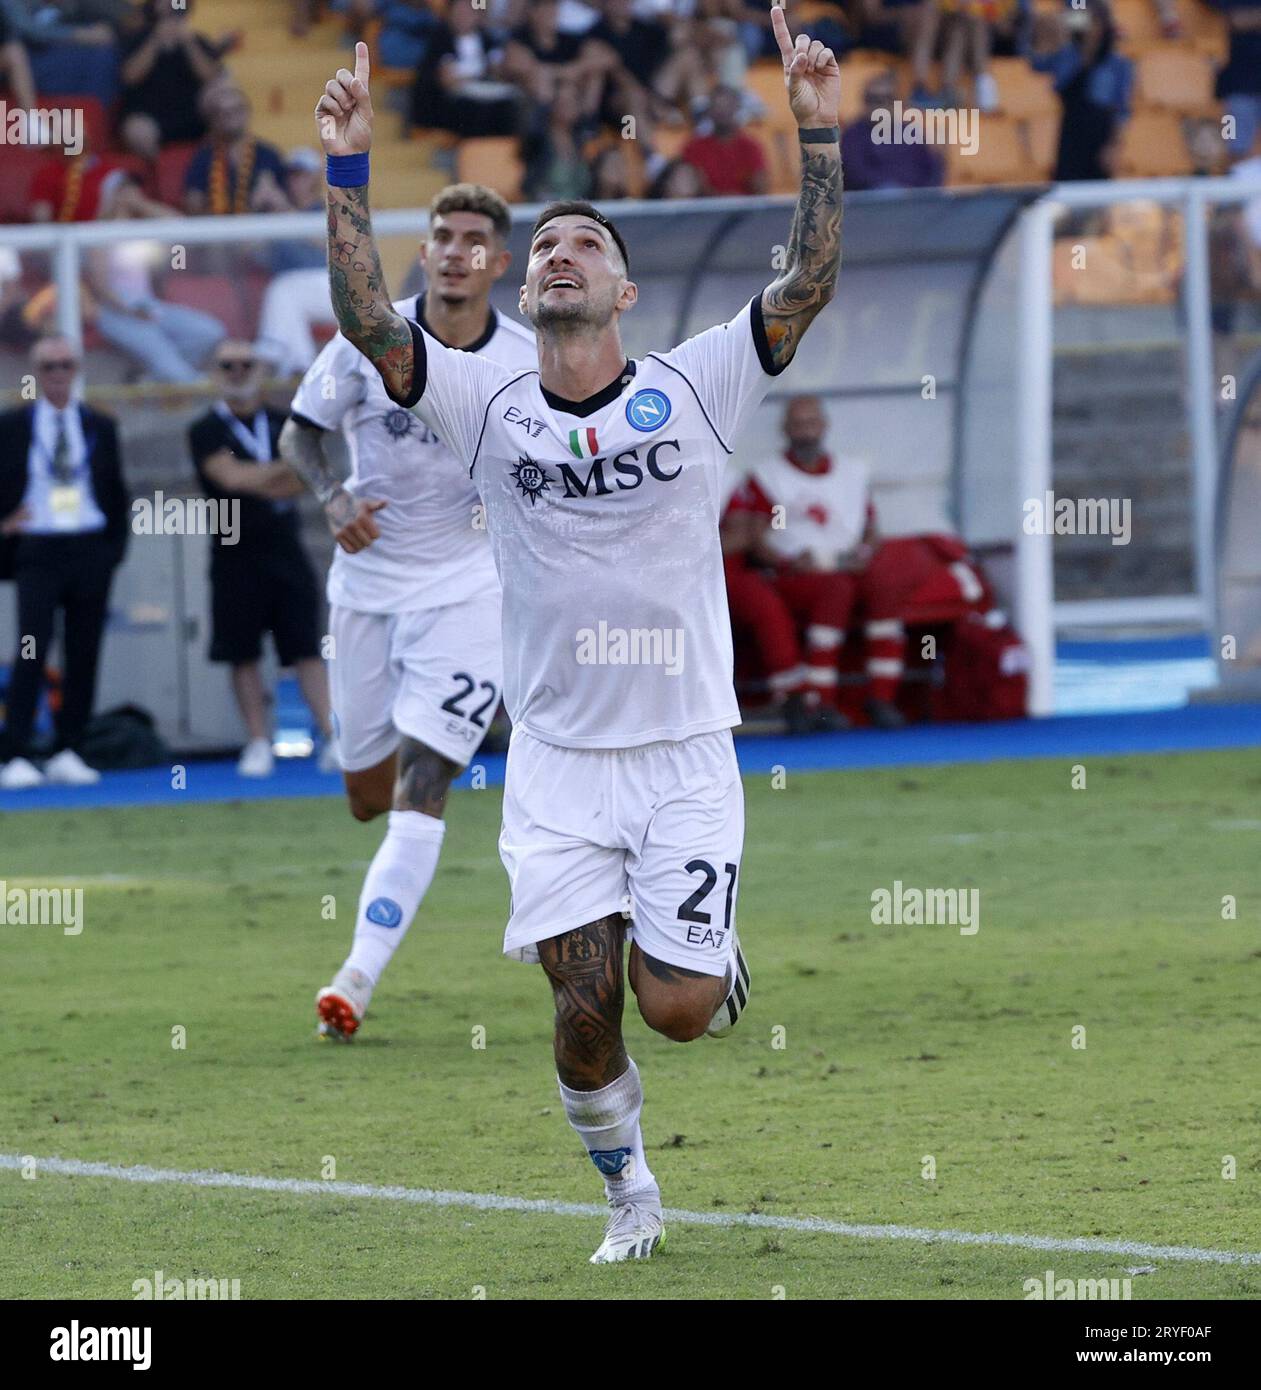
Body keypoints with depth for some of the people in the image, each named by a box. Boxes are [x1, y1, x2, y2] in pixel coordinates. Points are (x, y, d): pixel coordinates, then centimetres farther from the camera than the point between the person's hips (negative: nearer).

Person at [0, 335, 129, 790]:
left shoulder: (99, 426, 11)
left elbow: (116, 494, 13)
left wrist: (115, 547, 4)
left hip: (91, 551, 3)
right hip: (37, 551, -3)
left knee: (84, 654, 3)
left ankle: (67, 754, 9)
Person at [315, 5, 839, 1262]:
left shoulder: (692, 390, -2)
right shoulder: (487, 406, 1)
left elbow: (808, 285, -11)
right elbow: (365, 321, -10)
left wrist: (818, 132, -19)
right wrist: (346, 168, -17)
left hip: (684, 752, -1)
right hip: (556, 757, 1)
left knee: (677, 1007, -9)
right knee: (583, 1001, -4)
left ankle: (713, 951, 28)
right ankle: (628, 1189, 22)